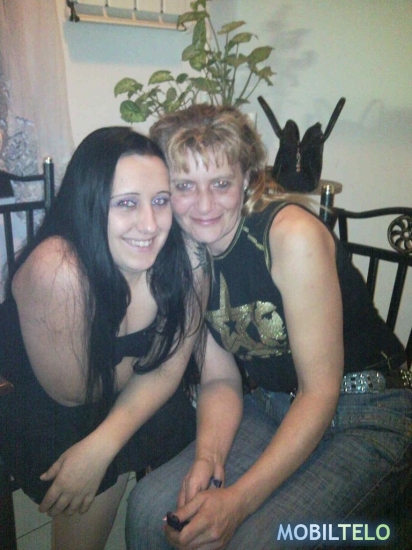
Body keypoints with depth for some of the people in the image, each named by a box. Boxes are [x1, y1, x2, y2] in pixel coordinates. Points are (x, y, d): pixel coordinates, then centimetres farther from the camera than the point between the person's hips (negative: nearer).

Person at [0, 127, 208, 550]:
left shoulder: (186, 255, -22)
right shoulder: (57, 268, -35)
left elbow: (166, 371, -13)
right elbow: (73, 393, -21)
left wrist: (102, 446, -24)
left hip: (138, 405, 3)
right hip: (47, 416, -3)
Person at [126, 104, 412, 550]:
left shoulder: (292, 234, -22)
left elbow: (321, 389, -21)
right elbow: (220, 379, 0)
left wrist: (239, 500, -24)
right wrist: (207, 457, -19)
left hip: (366, 417, -4)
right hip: (272, 410, 5)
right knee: (150, 506, -8)